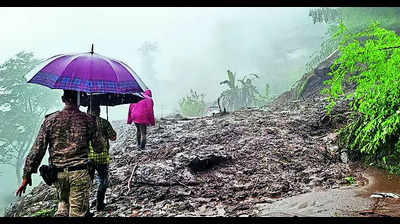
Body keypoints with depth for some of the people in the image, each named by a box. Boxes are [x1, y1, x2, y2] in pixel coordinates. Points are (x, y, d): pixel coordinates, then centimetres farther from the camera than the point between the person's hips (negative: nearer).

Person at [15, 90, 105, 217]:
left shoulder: (50, 120, 0)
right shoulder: (88, 120, -4)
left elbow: (37, 149, -2)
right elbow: (99, 148, 3)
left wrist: (27, 175, 4)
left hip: (58, 174, 3)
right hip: (80, 173, -3)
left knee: (63, 202, 27)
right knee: (78, 212, 4)